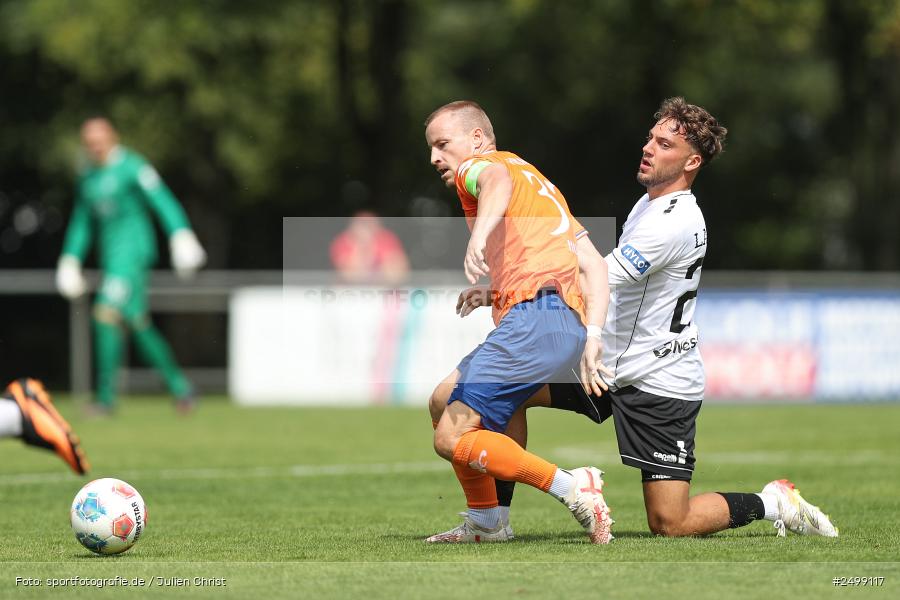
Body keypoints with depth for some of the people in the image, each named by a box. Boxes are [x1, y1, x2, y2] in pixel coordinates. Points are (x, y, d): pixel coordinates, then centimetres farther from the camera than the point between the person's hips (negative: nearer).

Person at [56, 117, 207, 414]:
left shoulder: (131, 167, -7)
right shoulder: (88, 179, 15)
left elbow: (163, 201, -13)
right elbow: (81, 222, 24)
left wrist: (181, 234, -24)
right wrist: (70, 260, 18)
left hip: (133, 247, -8)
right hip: (111, 254, 8)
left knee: (107, 313, -19)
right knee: (138, 323, 9)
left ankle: (106, 396, -18)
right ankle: (178, 385, 20)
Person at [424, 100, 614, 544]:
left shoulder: (478, 166, 6)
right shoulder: (538, 182, 32)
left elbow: (498, 180, -23)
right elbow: (593, 263, 24)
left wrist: (479, 236, -42)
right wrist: (592, 335, 14)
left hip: (535, 319, -10)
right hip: (570, 327, 10)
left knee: (451, 438, -12)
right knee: (444, 400, 23)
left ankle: (572, 488, -17)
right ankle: (484, 522, 23)